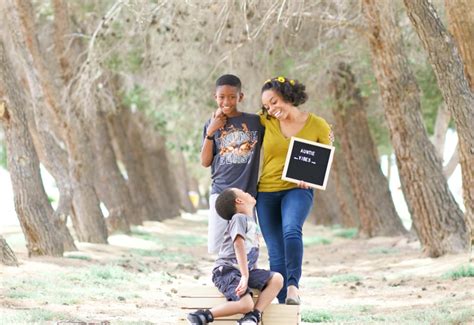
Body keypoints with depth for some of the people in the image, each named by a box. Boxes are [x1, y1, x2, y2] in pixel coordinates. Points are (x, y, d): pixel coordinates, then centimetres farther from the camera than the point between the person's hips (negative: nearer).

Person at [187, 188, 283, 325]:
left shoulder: (251, 221, 23)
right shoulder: (239, 218, -5)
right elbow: (239, 244, -20)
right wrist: (245, 276, -30)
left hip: (246, 271, 8)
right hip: (226, 271, -8)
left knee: (277, 279, -12)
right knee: (246, 304, -28)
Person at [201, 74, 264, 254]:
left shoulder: (255, 121, 4)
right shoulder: (212, 125, 8)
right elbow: (205, 162, 5)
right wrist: (210, 132, -6)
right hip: (220, 193, 1)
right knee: (217, 248, -3)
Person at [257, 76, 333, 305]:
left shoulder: (318, 126, -4)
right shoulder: (266, 122, 0)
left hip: (297, 190, -3)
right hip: (267, 192, 3)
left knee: (291, 231, -33)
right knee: (276, 254, 3)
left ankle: (293, 286, -31)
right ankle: (283, 304, 9)